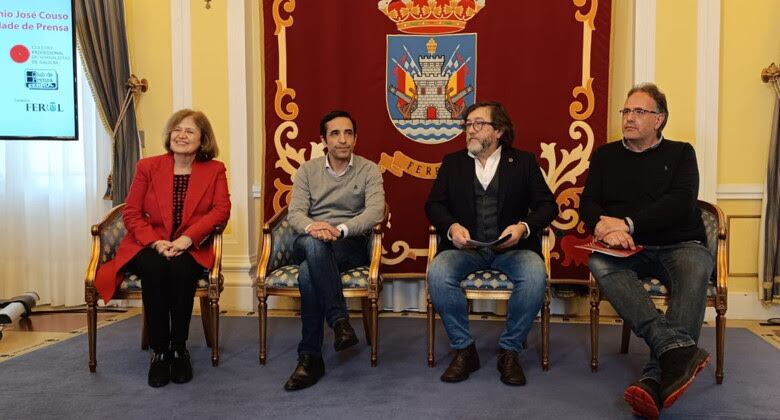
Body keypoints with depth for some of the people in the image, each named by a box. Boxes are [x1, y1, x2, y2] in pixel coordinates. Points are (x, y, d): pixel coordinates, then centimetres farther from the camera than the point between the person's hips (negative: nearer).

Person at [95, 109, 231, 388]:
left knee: (181, 268, -34)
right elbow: (131, 213, 4)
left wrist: (187, 239, -20)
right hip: (149, 247, 1)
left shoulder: (214, 170, 8)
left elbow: (221, 210, -6)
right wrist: (156, 242, -15)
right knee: (153, 268, -33)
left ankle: (179, 349, -19)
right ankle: (159, 351, -21)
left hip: (191, 249, -1)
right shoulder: (148, 167, 9)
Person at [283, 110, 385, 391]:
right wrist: (312, 226, -26)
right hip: (309, 245, 2)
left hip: (351, 245, -2)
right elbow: (295, 213, 0)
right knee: (312, 242, -38)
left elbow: (375, 211, -10)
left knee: (308, 273, -35)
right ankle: (340, 320, -37)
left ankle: (310, 358, -27)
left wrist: (340, 229, -29)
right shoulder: (307, 170, 12)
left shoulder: (368, 170, 6)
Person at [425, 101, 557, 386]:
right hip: (465, 247, 1)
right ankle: (464, 350, -12)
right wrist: (451, 227, -13)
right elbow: (433, 204, 8)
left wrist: (524, 227, -15)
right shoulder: (452, 163, 17)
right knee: (437, 273, -29)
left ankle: (509, 351, -12)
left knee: (535, 275, -32)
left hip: (511, 247, -1)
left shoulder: (524, 162, 12)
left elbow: (547, 205, 6)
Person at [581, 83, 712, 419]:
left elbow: (681, 202, -4)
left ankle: (656, 379, -47)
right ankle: (678, 348, -48)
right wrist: (607, 230, -16)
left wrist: (628, 224, -16)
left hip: (679, 244, -1)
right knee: (600, 264, -33)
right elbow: (588, 203, 8)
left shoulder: (680, 153, 13)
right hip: (629, 250, 2)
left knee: (695, 268, -36)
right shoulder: (605, 155, 18)